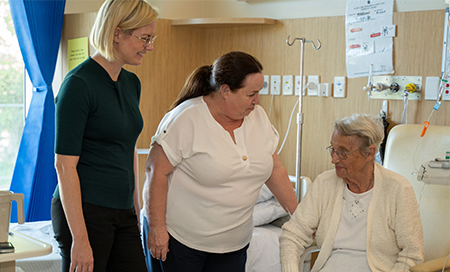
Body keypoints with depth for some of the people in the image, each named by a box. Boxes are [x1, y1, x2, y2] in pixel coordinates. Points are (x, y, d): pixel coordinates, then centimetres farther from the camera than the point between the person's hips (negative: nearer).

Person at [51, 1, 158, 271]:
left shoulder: (132, 83, 10)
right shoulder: (79, 83, -14)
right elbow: (65, 164, -17)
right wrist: (80, 238, -20)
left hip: (123, 211, 8)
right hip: (84, 210, -7)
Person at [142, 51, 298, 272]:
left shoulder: (258, 117, 4)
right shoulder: (187, 119, -15)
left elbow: (275, 170, 11)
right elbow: (156, 171, -15)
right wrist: (157, 227, -16)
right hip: (179, 237, -5)